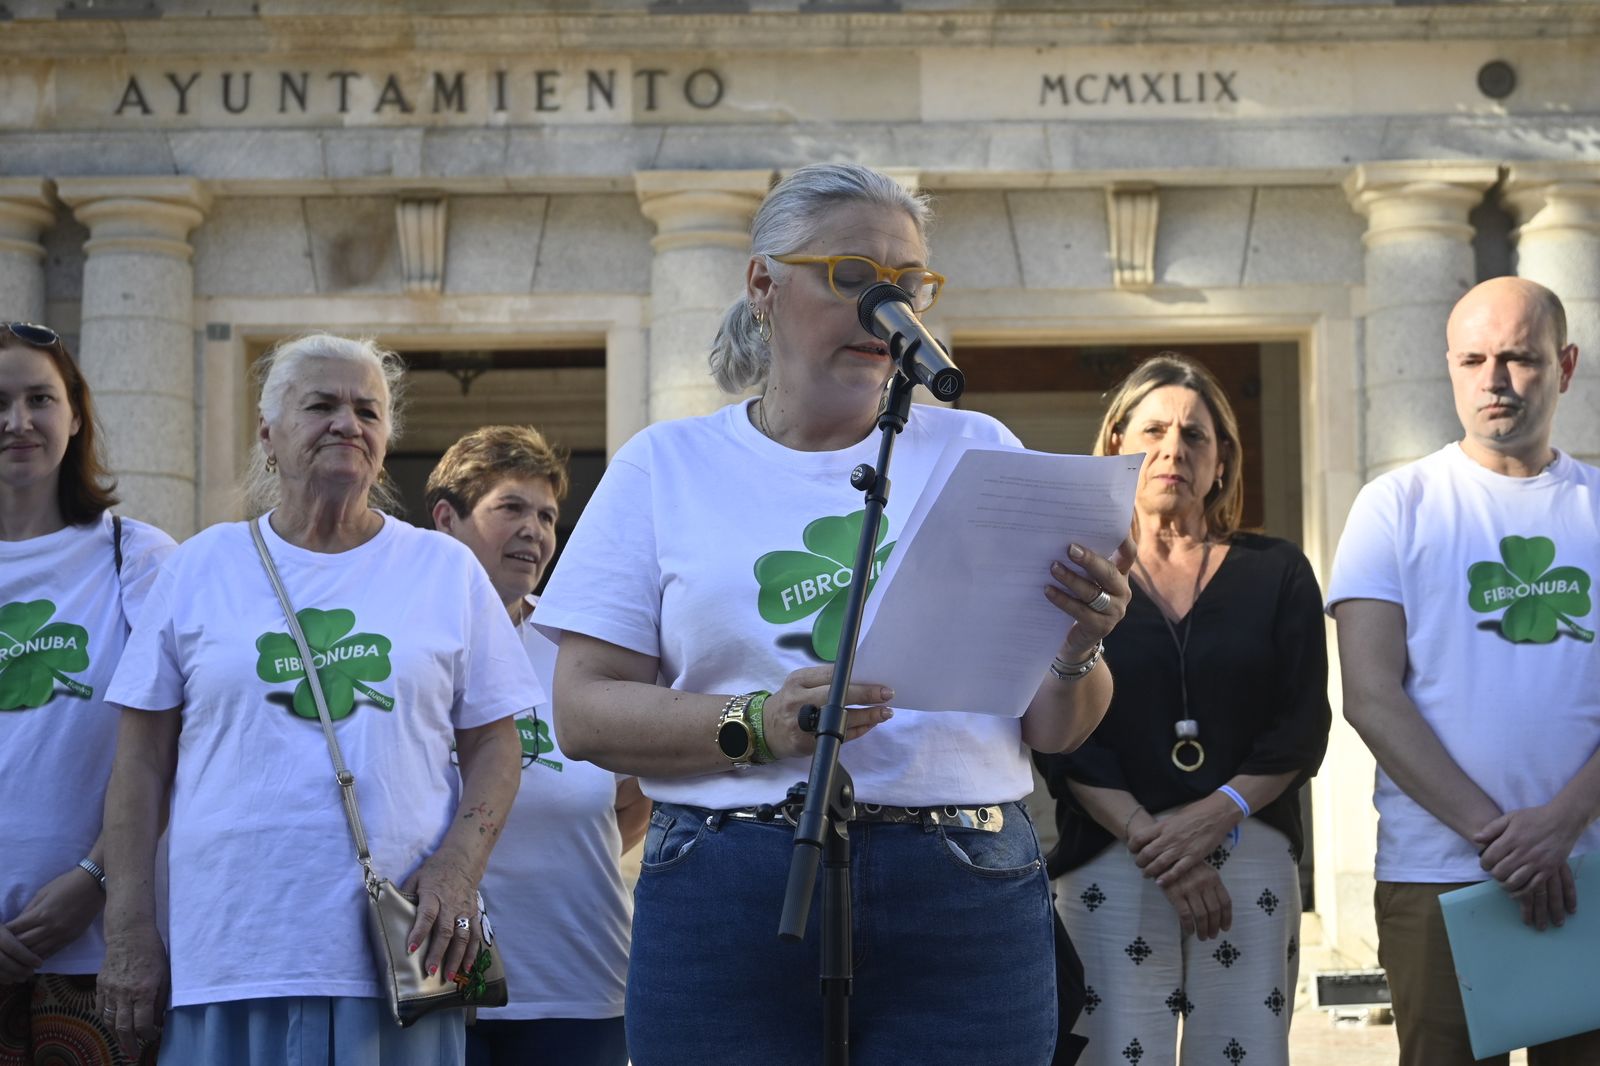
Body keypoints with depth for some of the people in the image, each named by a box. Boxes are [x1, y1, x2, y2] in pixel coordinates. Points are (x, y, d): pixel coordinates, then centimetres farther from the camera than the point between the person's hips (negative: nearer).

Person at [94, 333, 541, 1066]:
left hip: (399, 959, 0)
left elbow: (493, 747, 10)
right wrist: (128, 931, 0)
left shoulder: (446, 570, 11)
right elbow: (143, 763, 8)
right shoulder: (202, 568, 10)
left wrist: (459, 868, -8)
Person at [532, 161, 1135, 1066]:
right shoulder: (665, 467, 9)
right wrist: (758, 726, -16)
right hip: (731, 911, -1)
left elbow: (1053, 731, 11)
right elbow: (584, 709, 0)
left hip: (966, 908, 1)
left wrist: (1077, 654, -12)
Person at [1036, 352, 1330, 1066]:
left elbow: (1302, 727, 4)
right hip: (1109, 854, -1)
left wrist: (1214, 817, -11)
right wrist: (1150, 838, -13)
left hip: (1250, 850, 1)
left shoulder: (1275, 573, 12)